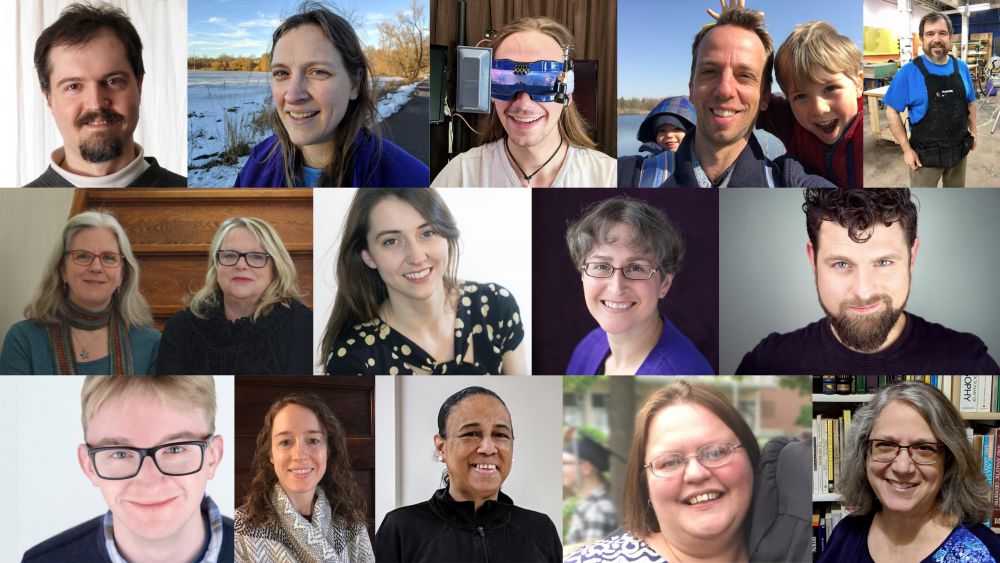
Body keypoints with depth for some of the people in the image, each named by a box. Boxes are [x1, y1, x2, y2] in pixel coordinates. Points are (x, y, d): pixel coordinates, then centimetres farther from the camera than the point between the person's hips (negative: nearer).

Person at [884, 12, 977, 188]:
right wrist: (906, 149, -13)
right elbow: (892, 111, -10)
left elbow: (970, 103, 14)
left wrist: (973, 131, 10)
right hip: (925, 155, -4)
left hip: (959, 150, 4)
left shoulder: (962, 68, 1)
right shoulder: (908, 72, -13)